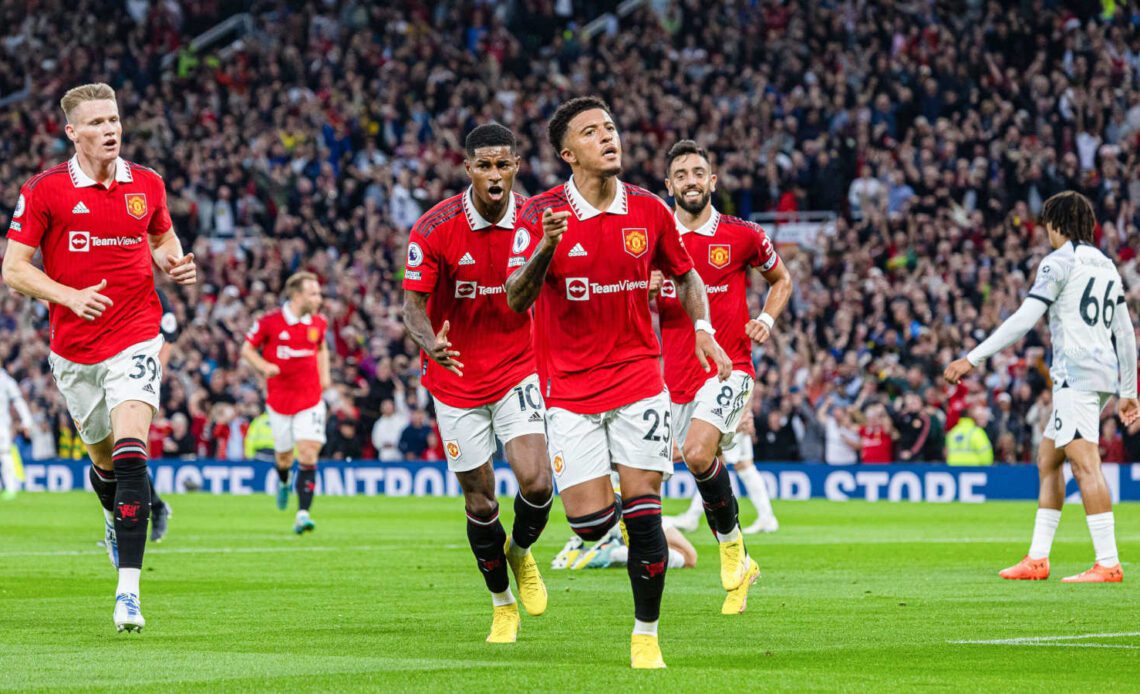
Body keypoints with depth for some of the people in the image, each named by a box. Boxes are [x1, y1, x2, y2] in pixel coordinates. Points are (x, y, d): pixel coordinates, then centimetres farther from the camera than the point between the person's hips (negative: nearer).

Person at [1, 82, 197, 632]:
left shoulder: (146, 185, 2)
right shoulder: (45, 190, -7)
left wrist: (174, 263, -2)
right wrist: (71, 296, -19)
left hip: (136, 339, 0)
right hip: (74, 348, 1)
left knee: (130, 456, -17)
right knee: (103, 457, 14)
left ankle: (128, 590, -23)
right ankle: (116, 514, 52)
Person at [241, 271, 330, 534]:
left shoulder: (318, 322, 3)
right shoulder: (270, 322, -9)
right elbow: (247, 349, 1)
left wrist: (324, 375, 10)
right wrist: (265, 366, -17)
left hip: (310, 398, 1)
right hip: (279, 399, -1)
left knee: (308, 453, -14)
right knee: (284, 455, 10)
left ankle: (303, 514, -17)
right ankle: (283, 481, 49)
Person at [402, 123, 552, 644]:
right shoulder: (434, 229, -15)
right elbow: (413, 304, -16)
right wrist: (431, 345, -36)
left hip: (518, 370, 1)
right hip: (457, 378, -1)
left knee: (535, 481, -18)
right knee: (479, 501, 4)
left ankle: (521, 552, 16)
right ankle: (502, 604, 26)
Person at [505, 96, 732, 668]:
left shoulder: (649, 211, 0)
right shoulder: (540, 215, -9)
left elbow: (685, 275, 16)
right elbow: (515, 300, -17)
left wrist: (703, 329, 0)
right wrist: (545, 246, -34)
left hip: (638, 377, 1)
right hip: (570, 386, -1)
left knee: (642, 511, -7)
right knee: (588, 522, -8)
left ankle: (646, 634, 7)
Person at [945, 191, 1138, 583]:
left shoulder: (1059, 262, -6)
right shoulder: (1106, 266, 19)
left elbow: (1022, 321, -14)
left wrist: (972, 360, -12)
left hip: (1077, 373, -9)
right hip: (1105, 372, 9)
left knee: (1085, 466, -14)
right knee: (1047, 462, 15)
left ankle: (1108, 563, -22)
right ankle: (1037, 559, 14)